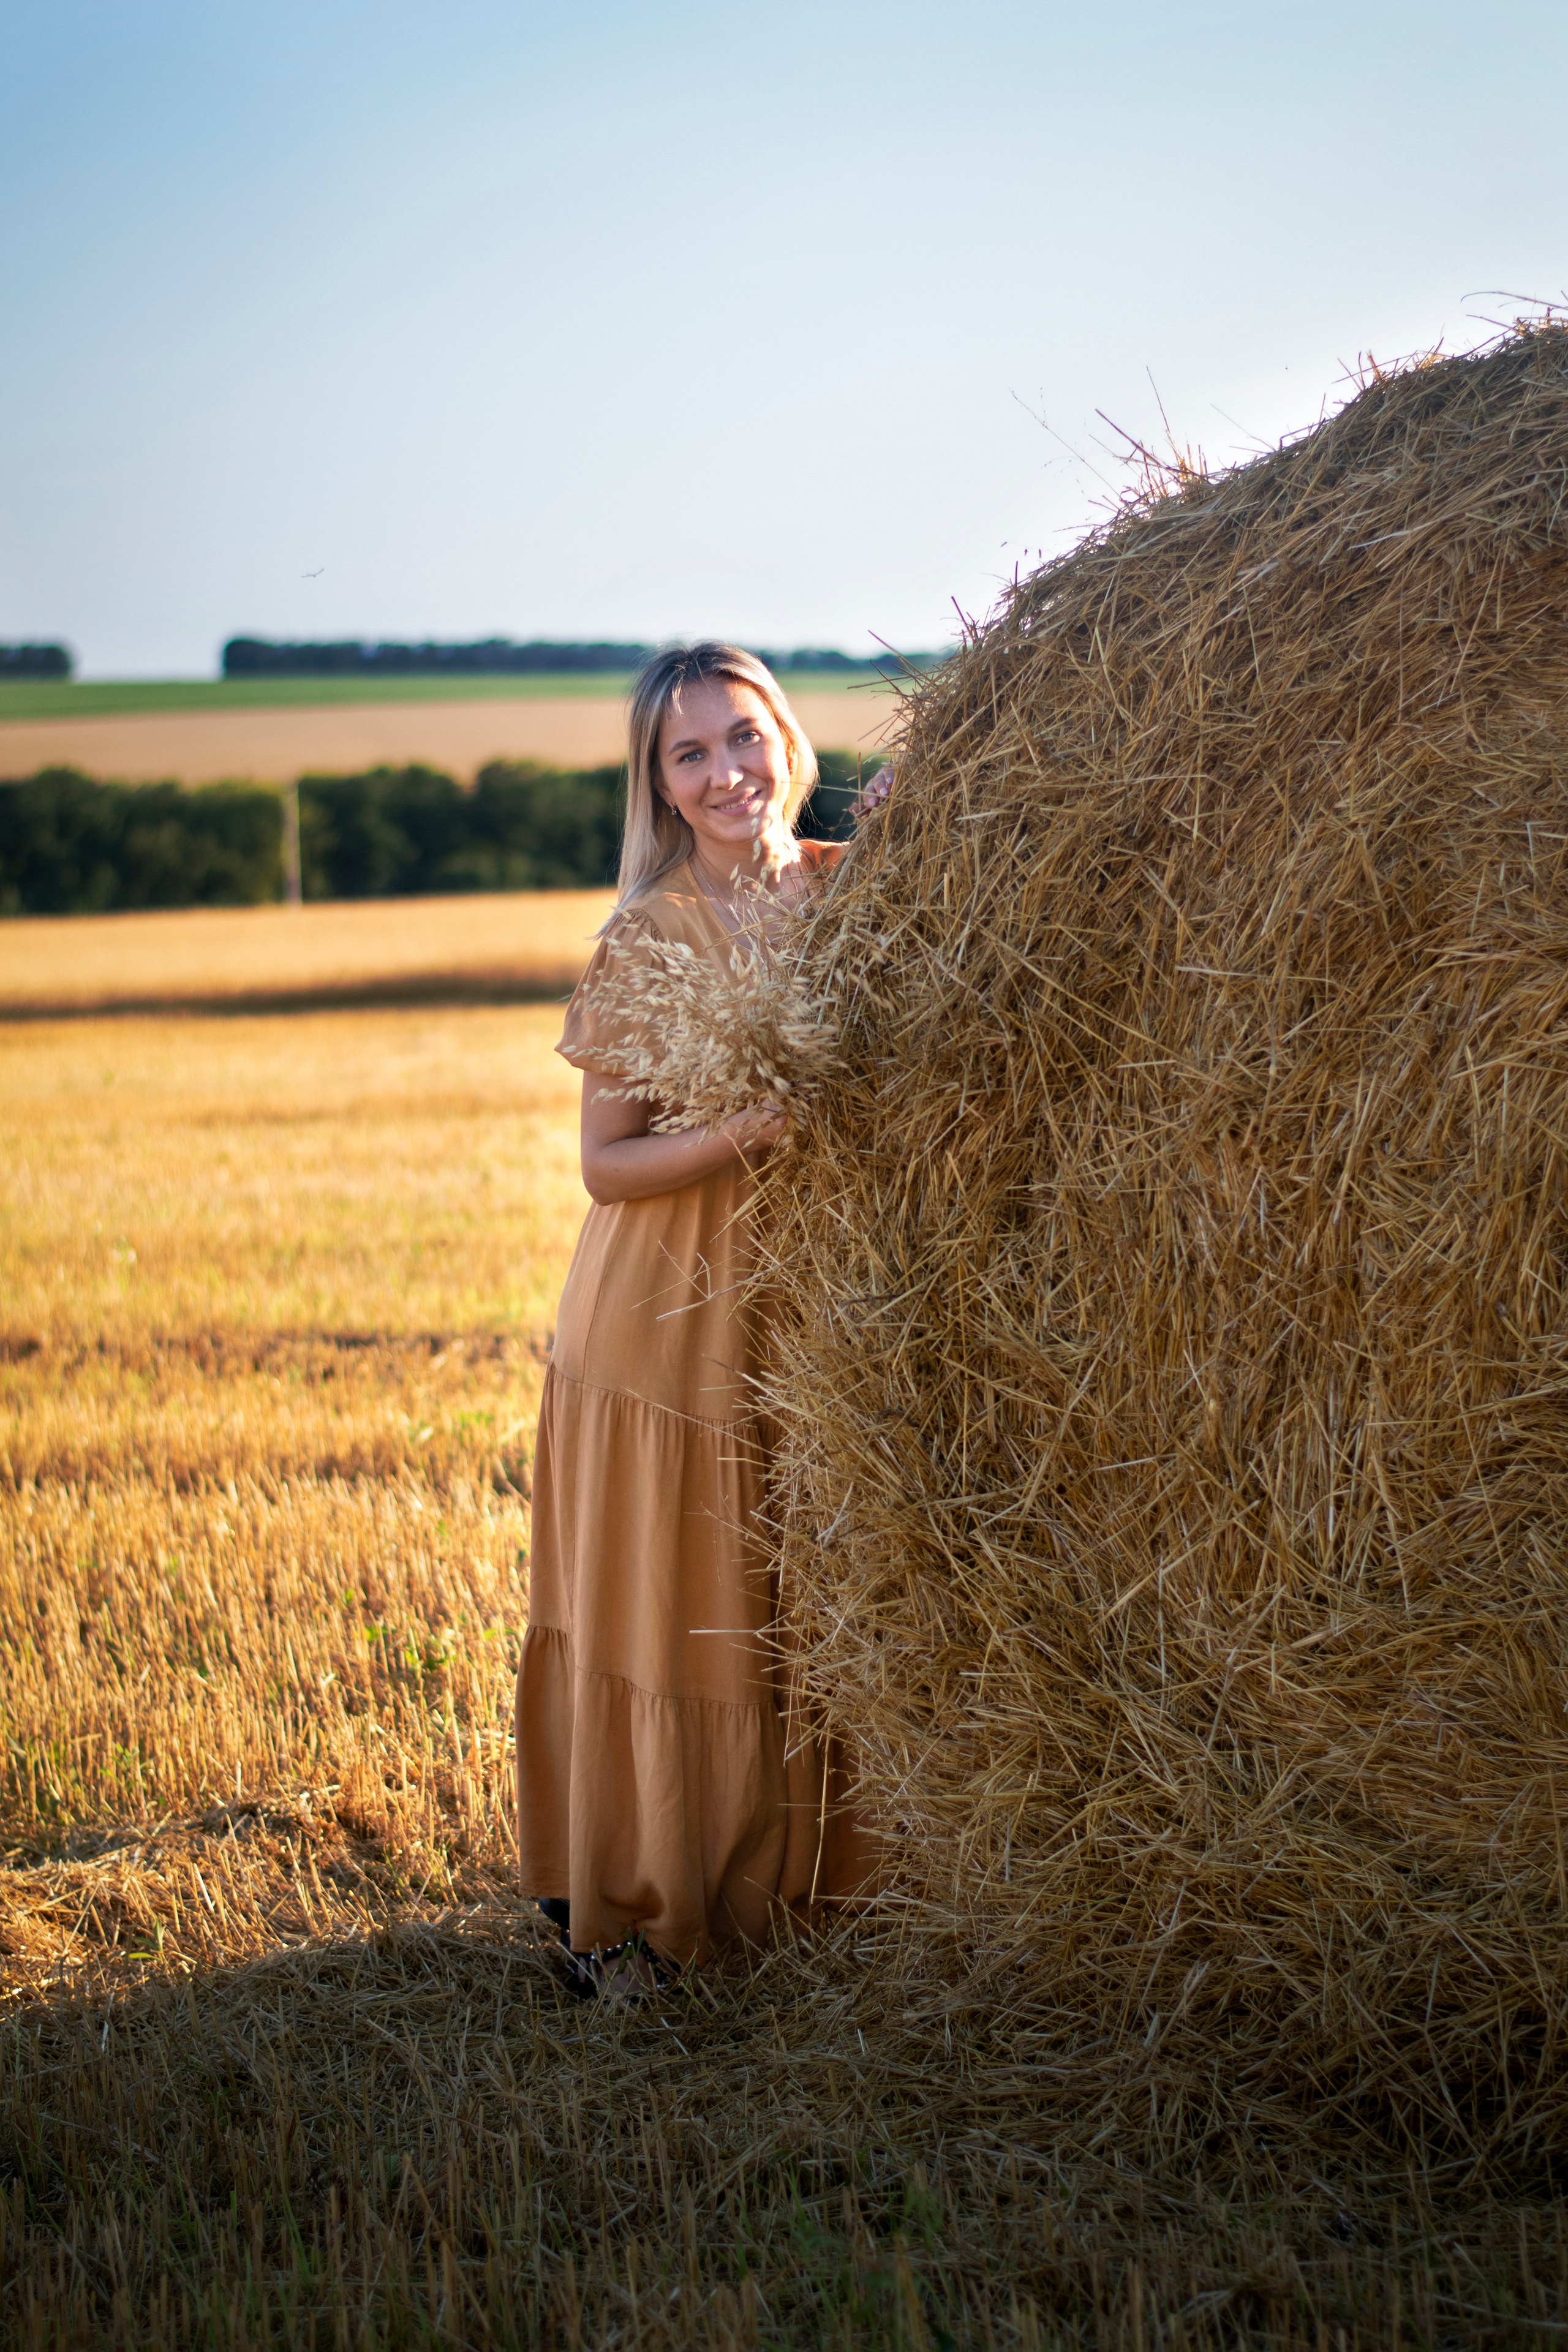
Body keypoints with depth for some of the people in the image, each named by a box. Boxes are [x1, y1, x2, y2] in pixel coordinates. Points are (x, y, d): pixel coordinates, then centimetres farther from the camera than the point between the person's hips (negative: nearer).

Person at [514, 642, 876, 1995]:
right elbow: (608, 1164, -11)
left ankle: (783, 1882, 31)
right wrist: (740, 1136, -29)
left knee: (798, 1612, 13)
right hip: (667, 1328, -4)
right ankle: (620, 1914, 18)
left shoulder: (847, 888, 2)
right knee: (664, 1615, 3)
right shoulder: (649, 938, -11)